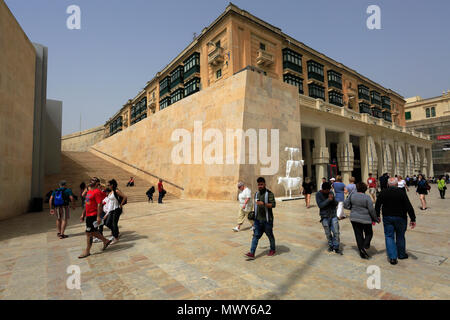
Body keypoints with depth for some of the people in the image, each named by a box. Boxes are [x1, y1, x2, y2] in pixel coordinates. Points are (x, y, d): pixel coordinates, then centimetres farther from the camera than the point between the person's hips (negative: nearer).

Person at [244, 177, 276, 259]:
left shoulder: (269, 193, -9)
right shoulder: (256, 194, 11)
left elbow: (273, 204, -17)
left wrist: (264, 204, -30)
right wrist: (254, 215, 22)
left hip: (267, 219, -5)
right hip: (258, 219, 5)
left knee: (270, 235, 11)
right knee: (256, 236, 0)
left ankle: (272, 250, 32)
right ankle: (252, 253, -2)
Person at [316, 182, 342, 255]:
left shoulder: (331, 193, 2)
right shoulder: (318, 194, -8)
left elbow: (336, 204, 3)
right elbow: (320, 205, -17)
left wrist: (333, 199, -18)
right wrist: (328, 200, -26)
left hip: (333, 215, 3)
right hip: (325, 216, -2)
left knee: (336, 232, -1)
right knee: (328, 233, 6)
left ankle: (336, 248, 10)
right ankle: (331, 245, 26)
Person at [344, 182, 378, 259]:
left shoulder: (352, 194, -6)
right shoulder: (367, 197, -15)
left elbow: (345, 204, -3)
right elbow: (371, 210, -12)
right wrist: (375, 219, 1)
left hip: (354, 218, 3)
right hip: (365, 219, -3)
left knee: (358, 235, 10)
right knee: (369, 234, 17)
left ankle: (362, 254, 16)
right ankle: (364, 247, -3)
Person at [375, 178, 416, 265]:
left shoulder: (383, 193, -3)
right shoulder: (401, 193, -10)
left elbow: (377, 205, 3)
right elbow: (409, 207, -12)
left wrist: (377, 216, 14)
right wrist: (413, 219, -8)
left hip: (387, 218, 1)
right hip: (400, 218, 0)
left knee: (389, 236, 6)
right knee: (400, 236, 16)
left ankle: (392, 257, -1)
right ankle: (401, 254, 31)